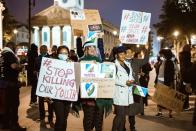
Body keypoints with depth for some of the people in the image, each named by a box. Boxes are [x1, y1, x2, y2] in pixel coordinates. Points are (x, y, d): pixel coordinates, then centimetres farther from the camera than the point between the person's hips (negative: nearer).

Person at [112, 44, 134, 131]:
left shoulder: (128, 64, 15)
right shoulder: (114, 65, -10)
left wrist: (131, 80, -1)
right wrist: (124, 83, -17)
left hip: (127, 92, 7)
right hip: (119, 92, -7)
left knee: (124, 114, 13)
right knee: (120, 114, -8)